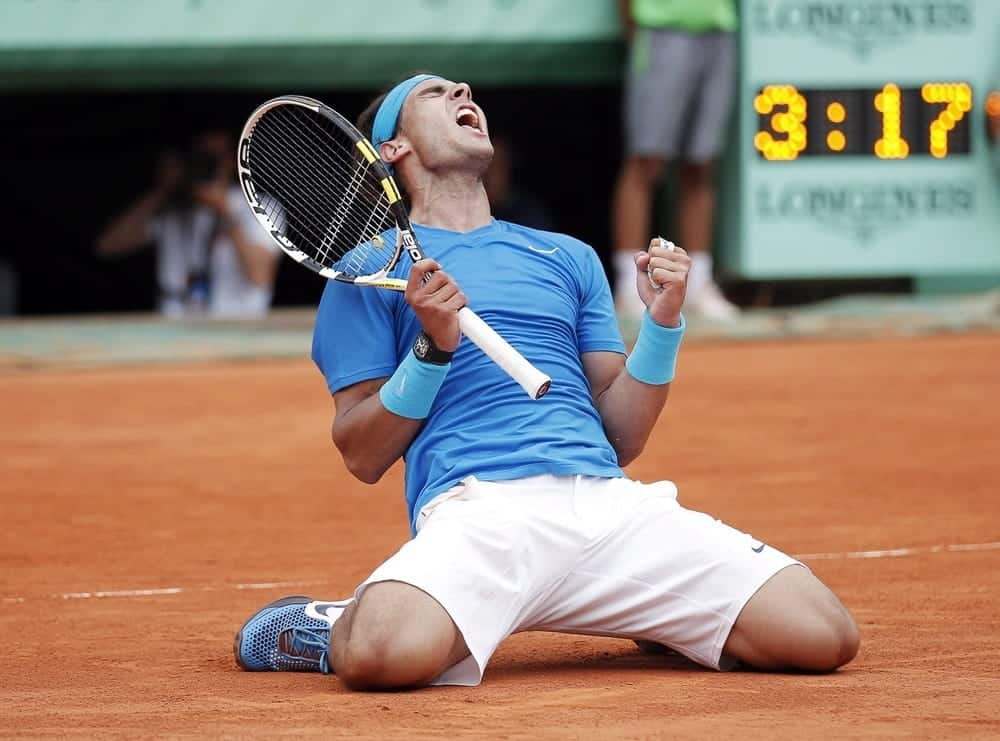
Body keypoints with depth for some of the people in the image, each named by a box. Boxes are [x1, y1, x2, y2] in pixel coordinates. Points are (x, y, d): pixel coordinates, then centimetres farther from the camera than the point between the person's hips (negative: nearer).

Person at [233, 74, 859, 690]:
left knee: (825, 636, -15)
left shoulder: (570, 258, 28)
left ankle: (653, 620, 13)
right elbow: (363, 457, 9)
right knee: (385, 655, -38)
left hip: (611, 502, 4)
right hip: (479, 504, -4)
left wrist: (662, 321, 8)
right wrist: (434, 347, -4)